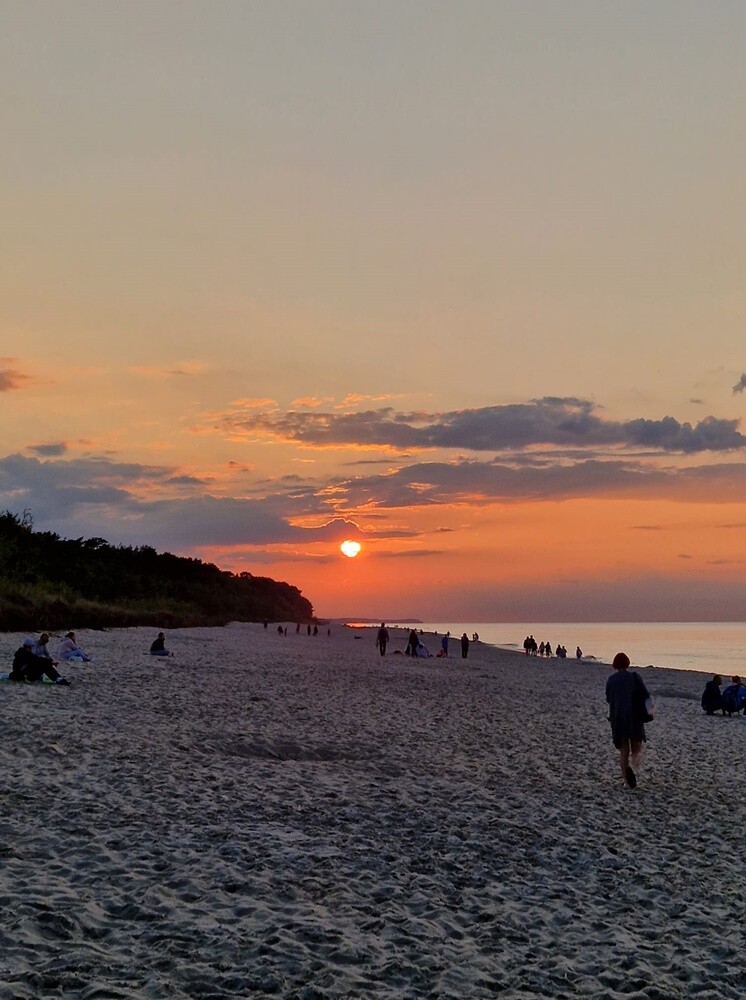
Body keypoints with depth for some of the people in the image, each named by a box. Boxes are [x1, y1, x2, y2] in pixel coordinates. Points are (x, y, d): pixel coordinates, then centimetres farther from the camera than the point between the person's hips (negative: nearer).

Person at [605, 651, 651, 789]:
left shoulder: (611, 680, 2)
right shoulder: (635, 677, -4)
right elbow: (646, 696, -6)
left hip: (617, 719, 2)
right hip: (634, 718, -2)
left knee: (623, 752, 12)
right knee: (637, 750, 8)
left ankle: (627, 781, 5)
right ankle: (631, 767, -24)